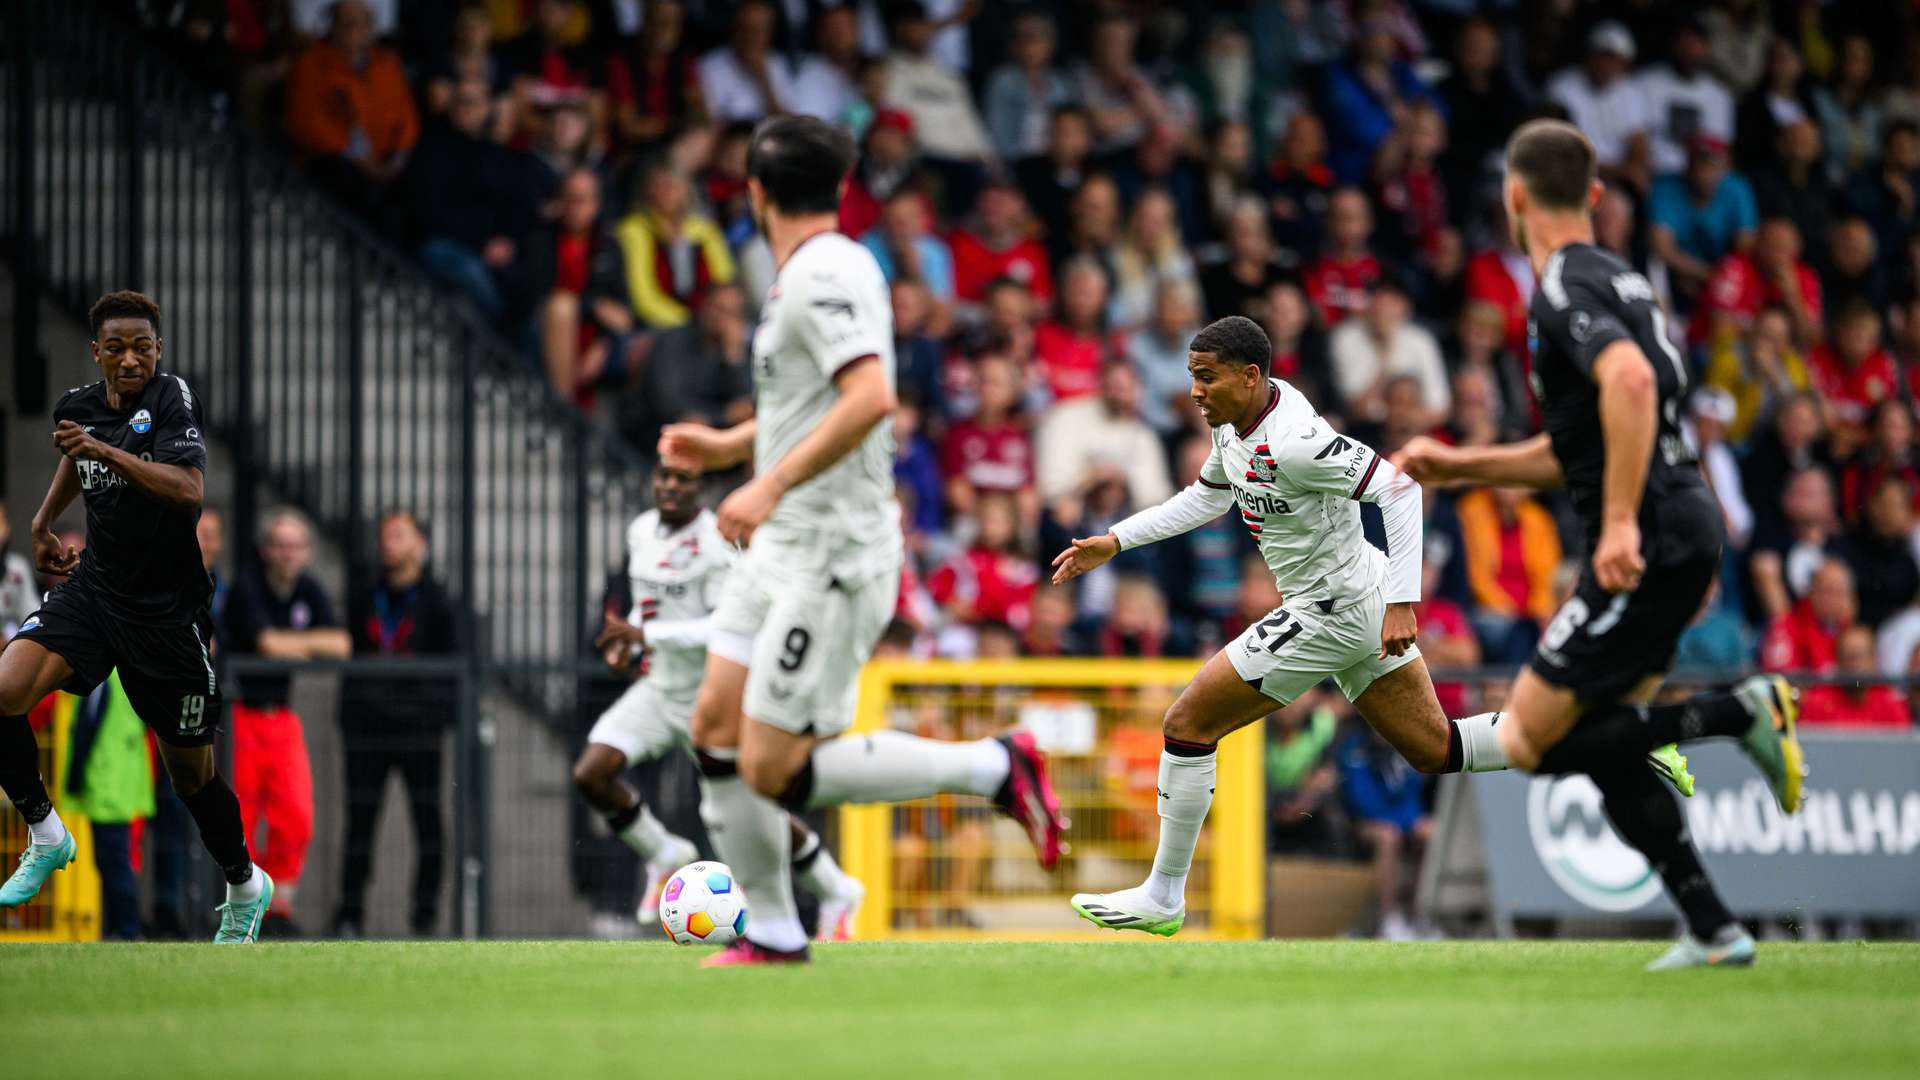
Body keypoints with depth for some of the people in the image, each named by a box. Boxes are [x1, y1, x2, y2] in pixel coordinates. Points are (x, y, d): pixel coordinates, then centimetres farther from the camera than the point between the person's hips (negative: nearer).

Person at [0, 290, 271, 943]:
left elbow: (190, 490, -28)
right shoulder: (77, 406, 5)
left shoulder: (171, 398, -13)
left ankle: (246, 888, 32)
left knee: (190, 771, 6)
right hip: (93, 589, 4)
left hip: (165, 612, -4)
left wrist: (104, 450, -31)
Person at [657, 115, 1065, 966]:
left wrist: (771, 485, -33)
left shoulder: (823, 275, -17)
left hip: (833, 558, -10)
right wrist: (729, 446, 24)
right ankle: (773, 932, 14)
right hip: (783, 547, 10)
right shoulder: (811, 272, 14)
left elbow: (871, 397, -31)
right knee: (716, 727, 7)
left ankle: (992, 767, -2)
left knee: (773, 768, -10)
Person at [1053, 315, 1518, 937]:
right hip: (1361, 604, 10)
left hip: (1330, 615, -10)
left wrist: (1402, 602, -31)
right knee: (1437, 752, 15)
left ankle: (1163, 899, 5)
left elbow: (1399, 486, -28)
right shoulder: (1237, 420, 3)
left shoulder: (1293, 443, -27)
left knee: (1187, 724, -4)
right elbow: (1206, 500, 23)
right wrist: (1113, 542, 18)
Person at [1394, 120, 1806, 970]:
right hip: (1684, 529, 9)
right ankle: (1714, 930, 11)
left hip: (1652, 543, -9)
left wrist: (1620, 522, -31)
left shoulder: (1566, 286, -9)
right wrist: (1454, 466, 29)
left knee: (1527, 741, -7)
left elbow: (1630, 378, -30)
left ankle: (1741, 712, -12)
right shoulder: (1618, 278, 21)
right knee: (1600, 747, 15)